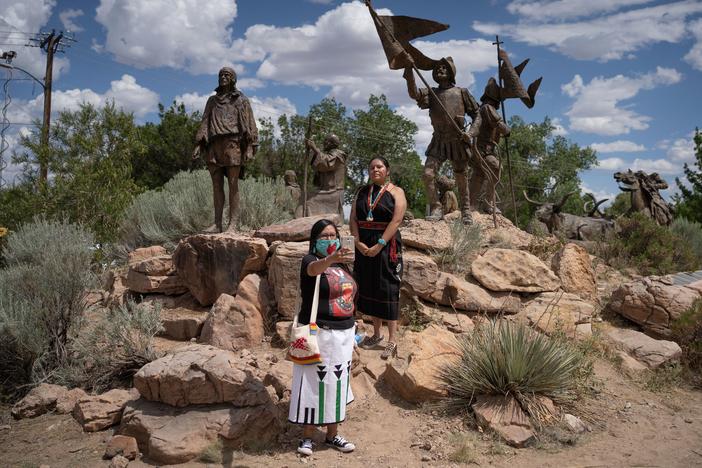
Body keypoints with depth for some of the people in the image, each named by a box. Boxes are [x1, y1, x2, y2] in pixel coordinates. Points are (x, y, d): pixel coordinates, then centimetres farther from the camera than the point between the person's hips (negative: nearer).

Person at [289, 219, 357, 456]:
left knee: (337, 383, 12)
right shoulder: (310, 260, -10)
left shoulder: (341, 266, 12)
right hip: (318, 332, -6)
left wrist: (350, 329, 17)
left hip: (343, 333, 7)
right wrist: (331, 258, -58)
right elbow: (315, 268, -36)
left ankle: (332, 434, 24)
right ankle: (307, 436, 13)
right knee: (314, 383, -1)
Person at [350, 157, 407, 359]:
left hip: (386, 245, -5)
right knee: (369, 288, 9)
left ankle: (392, 340, 1)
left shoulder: (395, 192, 0)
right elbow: (353, 219, 6)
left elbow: (396, 220, -12)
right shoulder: (362, 192, 13)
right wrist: (358, 242, -10)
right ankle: (376, 334, 23)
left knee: (387, 290, -4)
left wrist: (379, 245, -19)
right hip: (364, 246, 5)